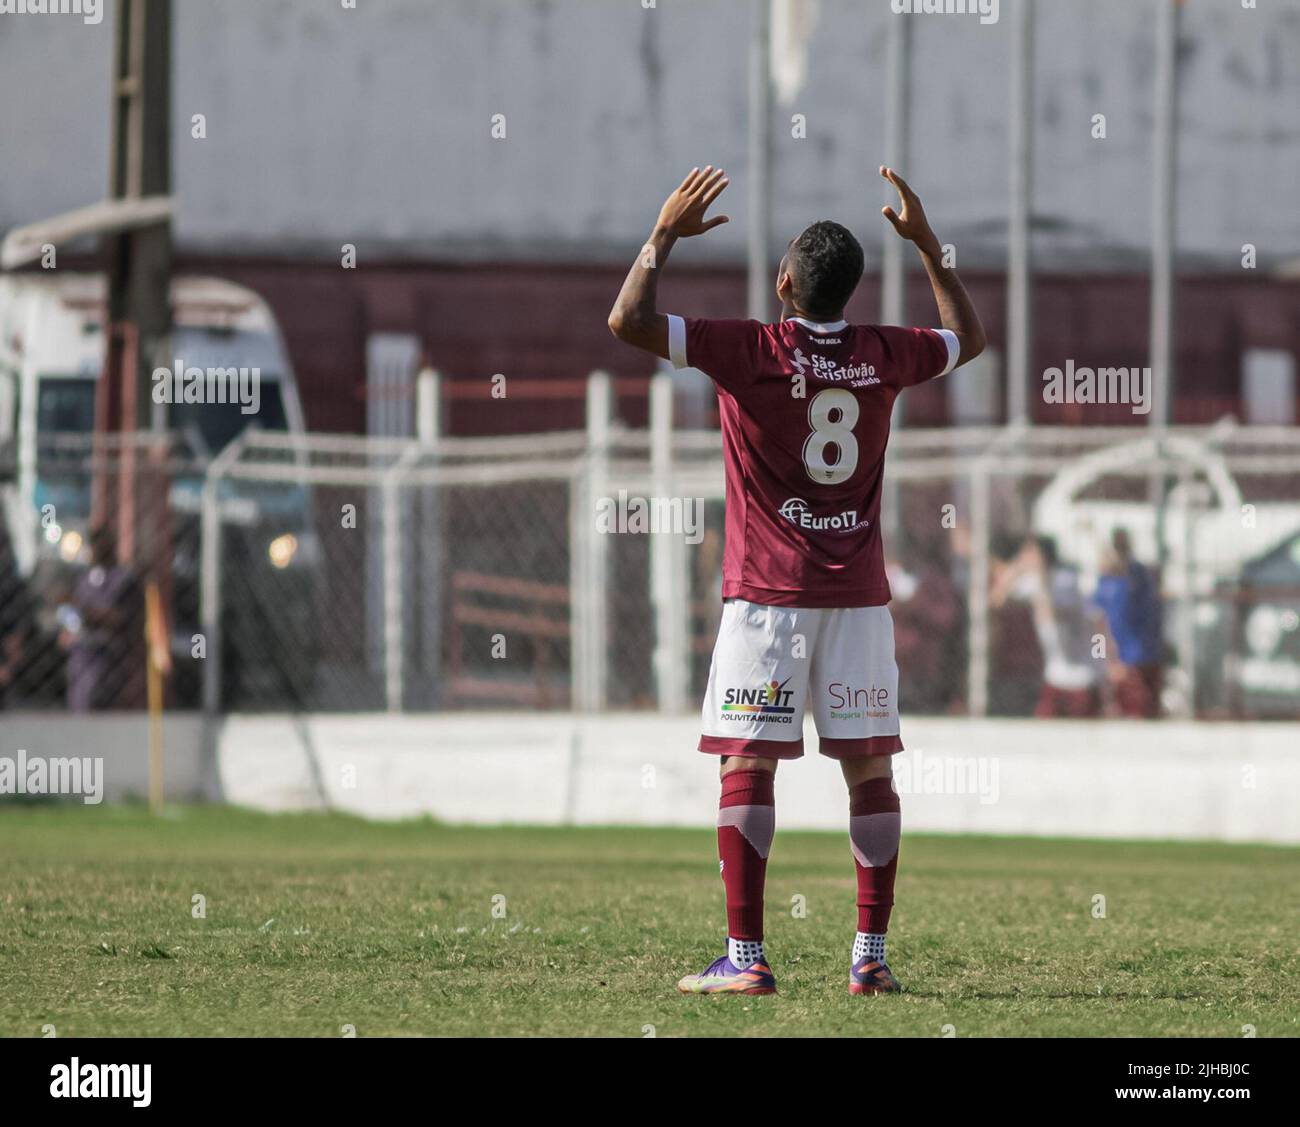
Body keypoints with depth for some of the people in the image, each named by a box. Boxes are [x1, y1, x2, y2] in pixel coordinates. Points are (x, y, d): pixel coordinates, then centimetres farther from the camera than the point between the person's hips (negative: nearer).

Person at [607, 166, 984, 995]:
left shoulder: (753, 351, -10)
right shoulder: (883, 355, 3)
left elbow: (629, 321, -16)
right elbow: (969, 337, 24)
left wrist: (666, 235, -4)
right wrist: (927, 245, 26)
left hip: (768, 593, -4)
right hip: (859, 593, 4)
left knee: (748, 766, -3)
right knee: (869, 768, 6)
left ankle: (746, 958, -8)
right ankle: (871, 956, 5)